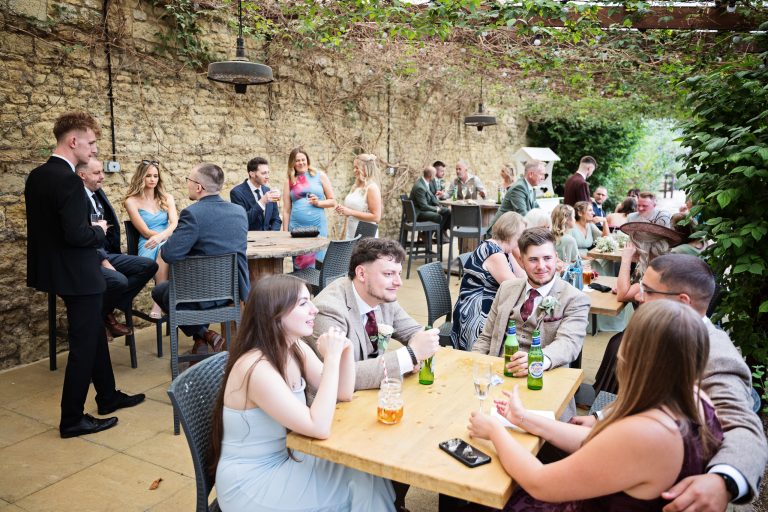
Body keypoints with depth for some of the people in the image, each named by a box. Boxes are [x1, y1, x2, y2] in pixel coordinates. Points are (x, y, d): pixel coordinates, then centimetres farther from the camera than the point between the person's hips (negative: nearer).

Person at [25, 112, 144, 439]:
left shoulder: (37, 176, 7)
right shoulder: (68, 180, -22)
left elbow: (47, 225, 14)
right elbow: (77, 234, -27)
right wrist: (99, 231, -8)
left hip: (56, 269, 10)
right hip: (77, 274, -10)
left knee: (94, 335, 20)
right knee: (84, 344, 2)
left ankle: (108, 396, 34)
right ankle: (72, 420, 14)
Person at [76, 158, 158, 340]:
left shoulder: (98, 193, 15)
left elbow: (111, 224, 22)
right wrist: (103, 261, -20)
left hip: (106, 254, 9)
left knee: (149, 265, -7)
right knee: (119, 280, -33)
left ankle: (108, 312, 1)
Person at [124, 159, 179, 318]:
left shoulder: (167, 198, 17)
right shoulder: (132, 201, 8)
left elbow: (175, 224, 0)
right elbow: (145, 232, -1)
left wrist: (160, 236, -22)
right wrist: (170, 236, -15)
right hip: (149, 247, -2)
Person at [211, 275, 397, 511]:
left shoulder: (297, 349, -3)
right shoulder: (256, 368, -29)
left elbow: (343, 395, 3)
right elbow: (319, 428, -31)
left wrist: (346, 350, -14)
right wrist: (332, 357, -30)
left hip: (284, 461, 7)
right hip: (249, 484, -7)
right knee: (361, 479, -12)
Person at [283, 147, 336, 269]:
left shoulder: (320, 176, 7)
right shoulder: (290, 181, 10)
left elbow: (333, 202, 8)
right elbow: (286, 210, 10)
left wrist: (318, 202, -10)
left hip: (318, 227, -1)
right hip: (296, 228, 1)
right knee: (299, 266, 1)